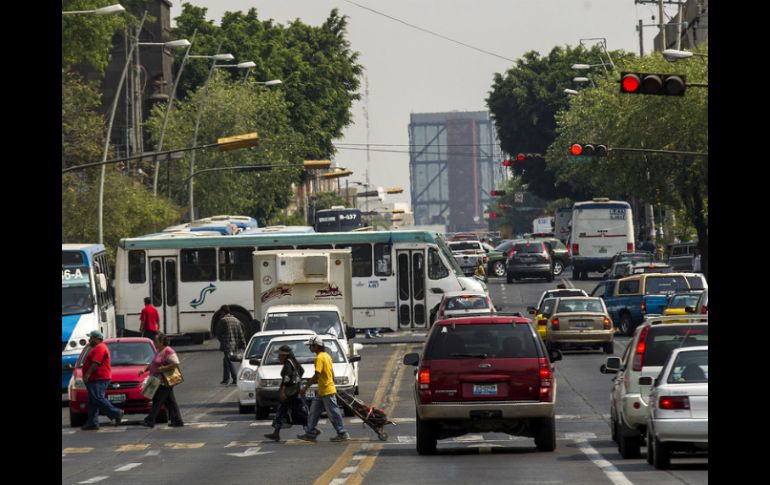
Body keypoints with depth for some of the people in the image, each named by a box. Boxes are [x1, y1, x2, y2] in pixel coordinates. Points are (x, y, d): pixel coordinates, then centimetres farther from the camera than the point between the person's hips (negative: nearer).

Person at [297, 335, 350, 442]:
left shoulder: (319, 358, -18)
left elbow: (316, 376, -24)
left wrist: (305, 388, -20)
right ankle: (310, 433, 13)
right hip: (321, 392, 10)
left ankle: (342, 434, 3)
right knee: (314, 411, 11)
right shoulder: (326, 356, 12)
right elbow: (332, 374, 18)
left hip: (326, 391, -10)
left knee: (333, 413, -3)